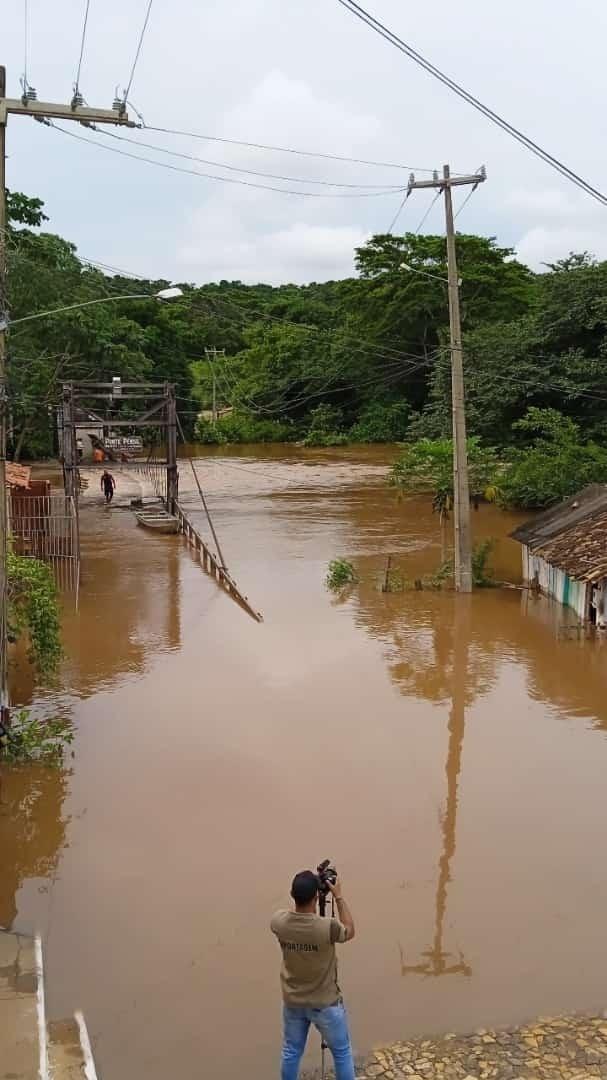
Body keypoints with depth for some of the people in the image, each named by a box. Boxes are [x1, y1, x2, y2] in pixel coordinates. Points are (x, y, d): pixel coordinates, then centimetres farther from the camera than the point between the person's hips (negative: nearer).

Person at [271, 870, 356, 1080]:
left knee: (291, 1052, 22)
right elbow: (350, 931, -6)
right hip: (325, 1004, -4)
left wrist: (301, 892, 5)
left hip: (293, 1002, 4)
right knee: (342, 1052, 17)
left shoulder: (279, 923, -19)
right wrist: (339, 897, -3)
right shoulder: (328, 927, -30)